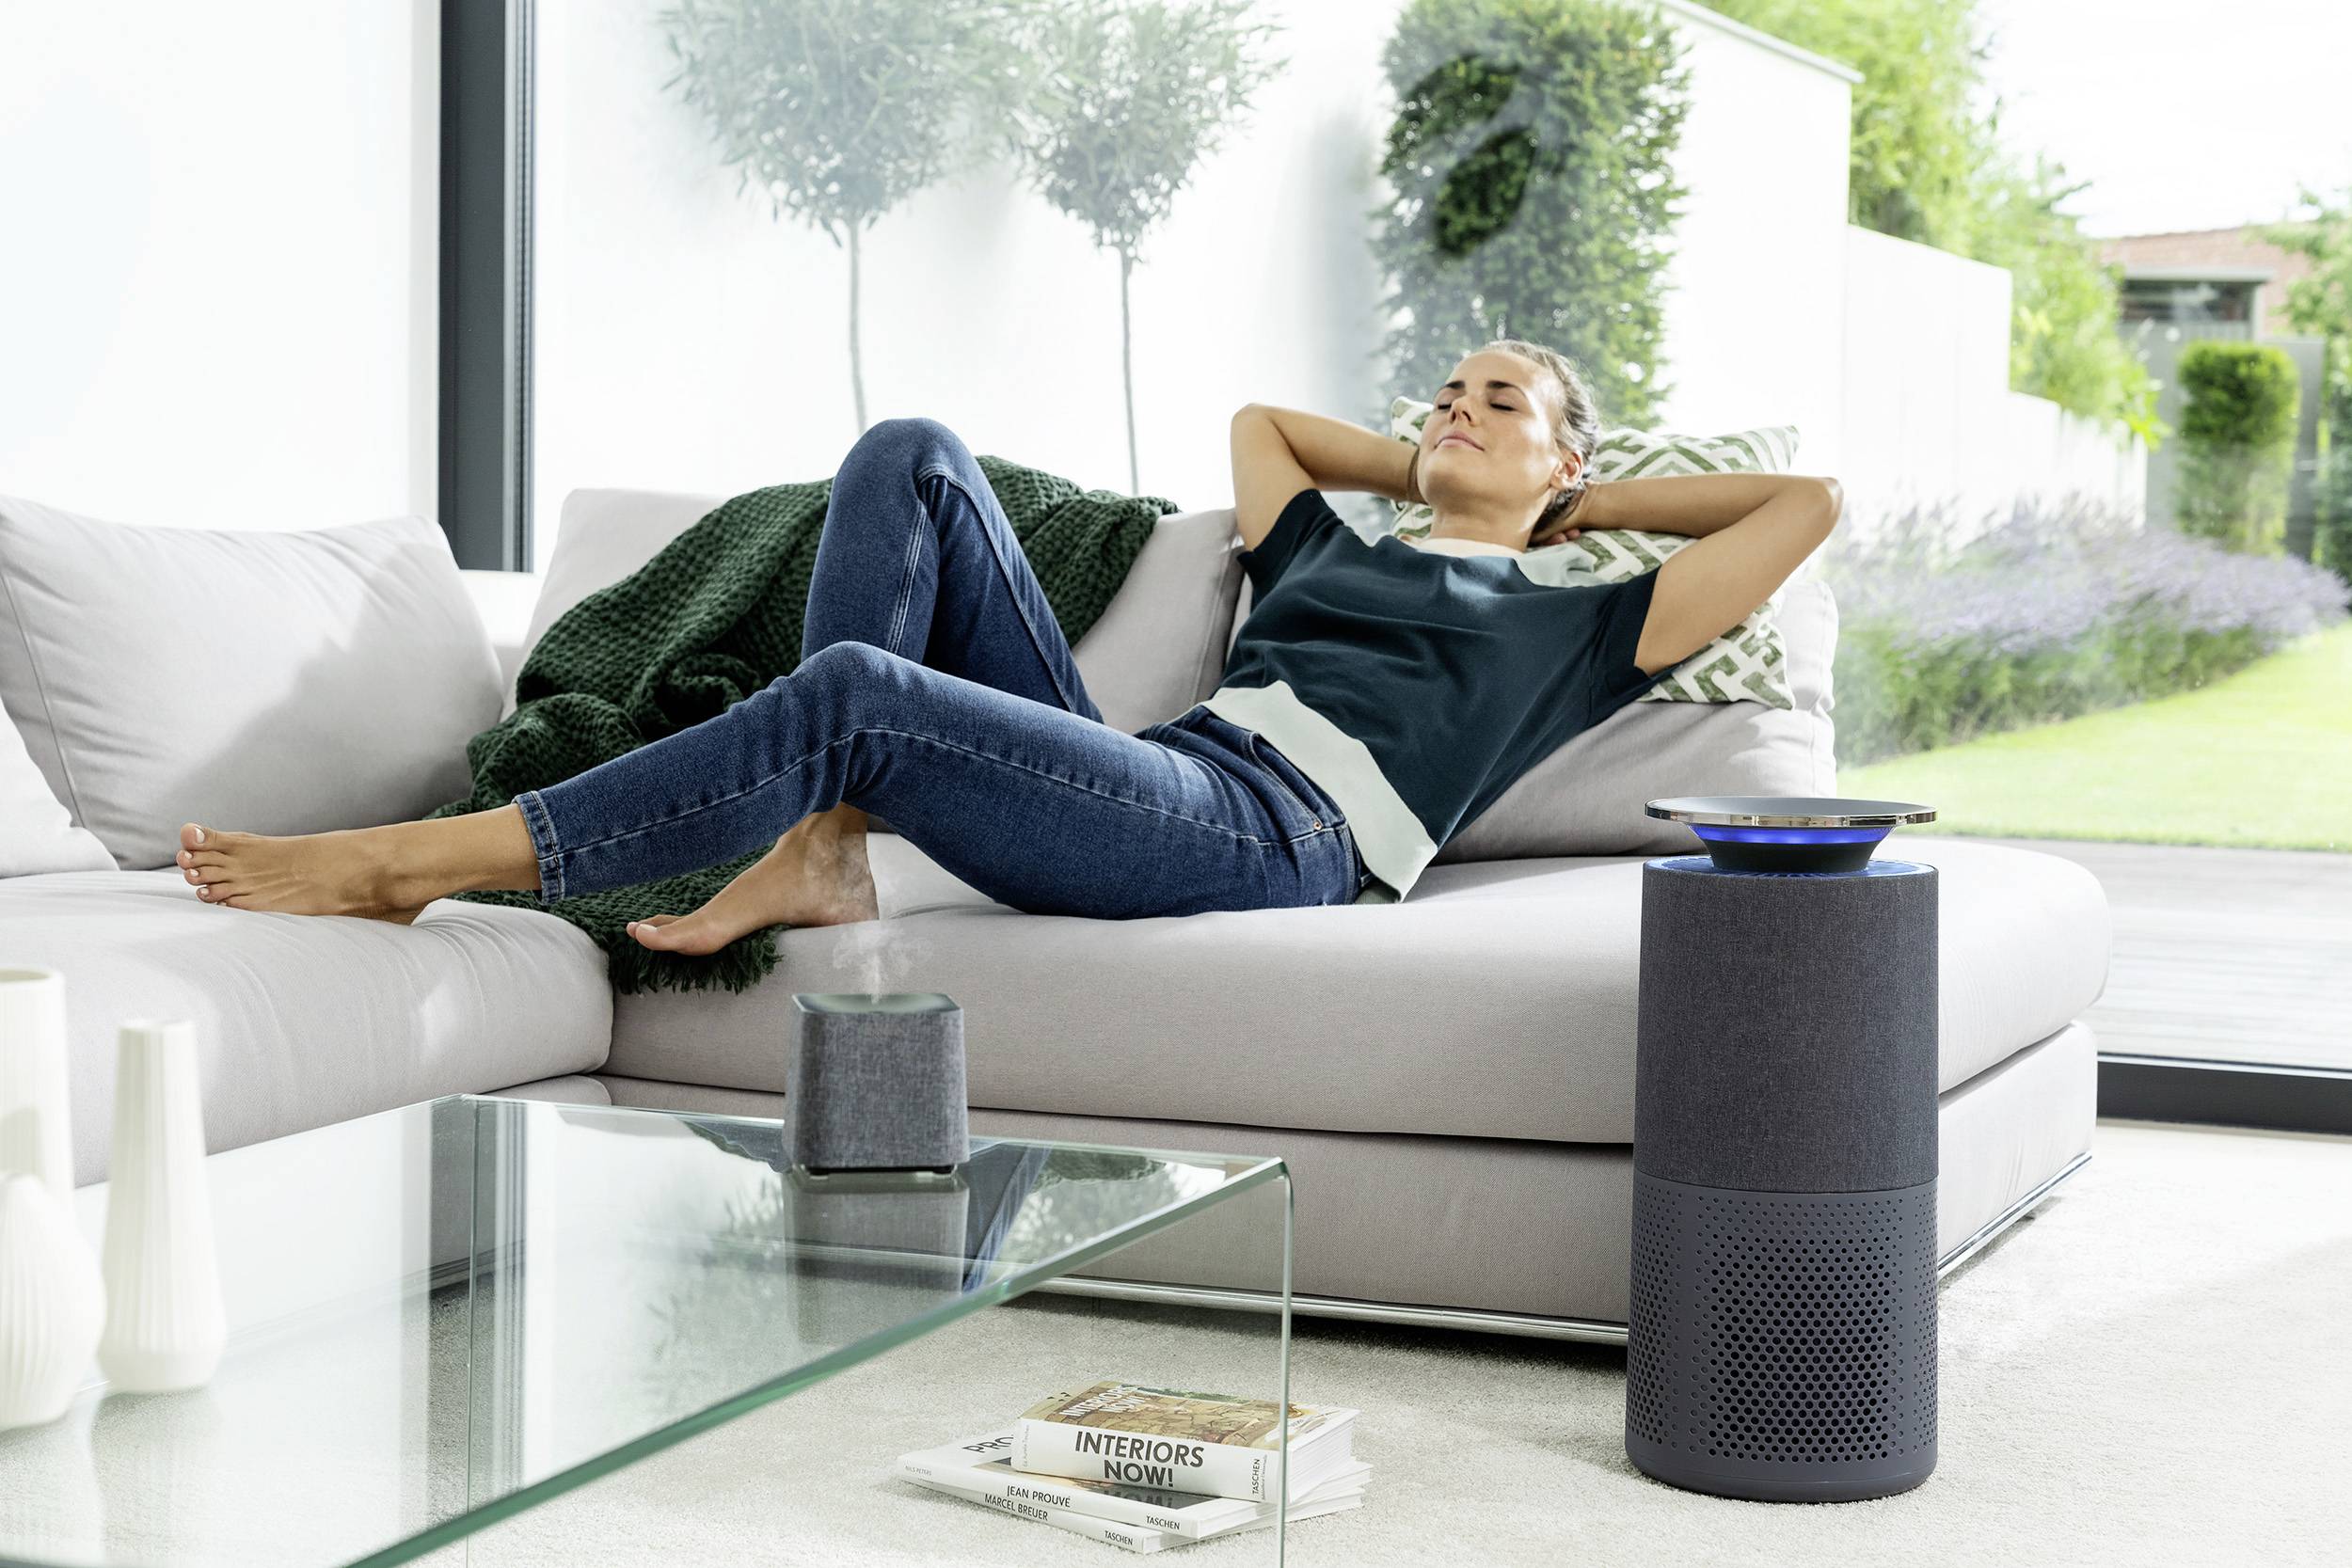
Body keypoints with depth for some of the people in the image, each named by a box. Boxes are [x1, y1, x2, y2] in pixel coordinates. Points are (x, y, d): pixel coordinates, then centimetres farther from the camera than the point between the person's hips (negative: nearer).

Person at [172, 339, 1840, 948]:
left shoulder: (1571, 618, 21)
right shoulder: (1337, 552, 37)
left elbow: (1812, 500, 16)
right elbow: (1263, 417, 54)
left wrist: (1598, 497, 25)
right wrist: (1422, 472, 45)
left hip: (1270, 833, -7)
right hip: (1135, 779, 7)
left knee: (853, 693, -27)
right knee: (912, 456, -8)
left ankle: (415, 865, -24)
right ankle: (822, 852, -22)